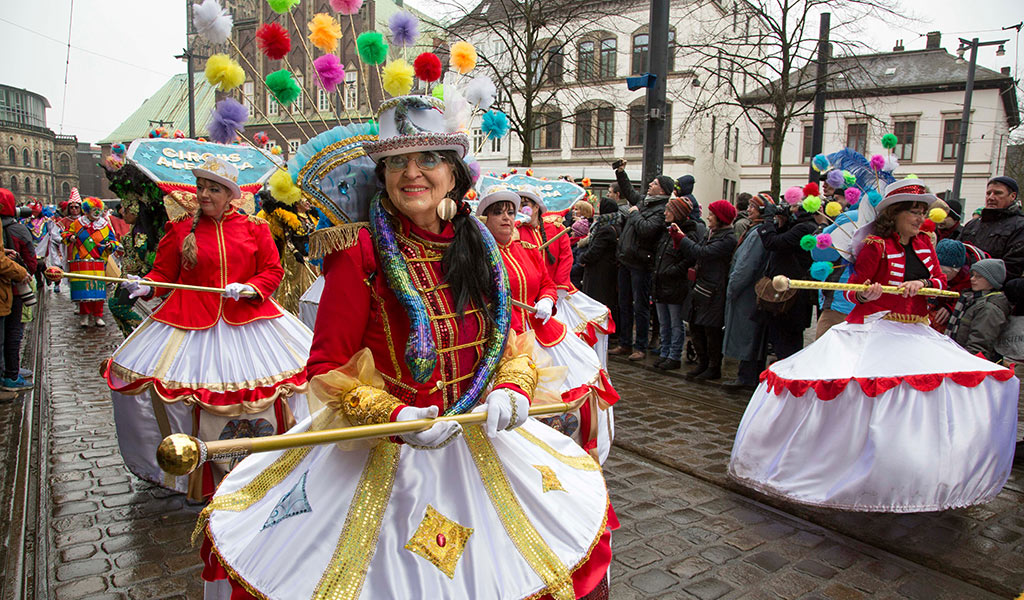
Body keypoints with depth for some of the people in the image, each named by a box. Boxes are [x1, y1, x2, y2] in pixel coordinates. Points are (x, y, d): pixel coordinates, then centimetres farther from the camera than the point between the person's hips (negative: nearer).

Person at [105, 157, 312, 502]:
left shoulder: (254, 228, 3)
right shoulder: (181, 229, 5)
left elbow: (272, 271, 2)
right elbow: (164, 272, 7)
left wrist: (248, 289, -14)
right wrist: (145, 286, -12)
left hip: (247, 317, 0)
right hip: (192, 323, 0)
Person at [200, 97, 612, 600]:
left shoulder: (479, 248, 1)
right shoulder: (360, 254, -14)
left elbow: (511, 339, 7)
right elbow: (328, 367, -12)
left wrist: (511, 388, -13)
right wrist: (394, 417, -25)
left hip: (479, 441, 5)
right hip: (380, 451, -4)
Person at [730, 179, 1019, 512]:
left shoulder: (924, 243, 15)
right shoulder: (876, 244, -5)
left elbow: (940, 280, 12)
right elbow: (854, 290, -6)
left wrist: (922, 283, -9)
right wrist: (865, 294, -28)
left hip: (916, 331, 7)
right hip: (876, 327, -6)